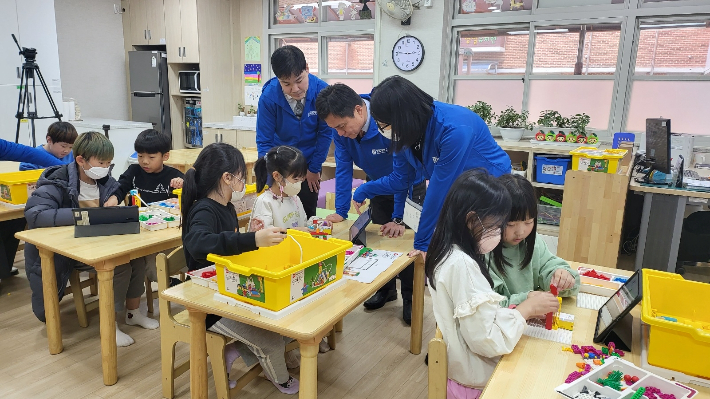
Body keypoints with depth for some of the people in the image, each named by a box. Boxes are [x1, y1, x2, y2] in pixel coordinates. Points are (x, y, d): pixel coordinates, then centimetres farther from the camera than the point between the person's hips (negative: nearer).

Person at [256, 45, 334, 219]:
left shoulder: (321, 91, -20)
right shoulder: (268, 97, -21)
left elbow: (325, 132, -8)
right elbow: (264, 142, -14)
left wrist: (314, 168, -4)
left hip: (309, 165, 1)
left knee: (307, 215, 5)